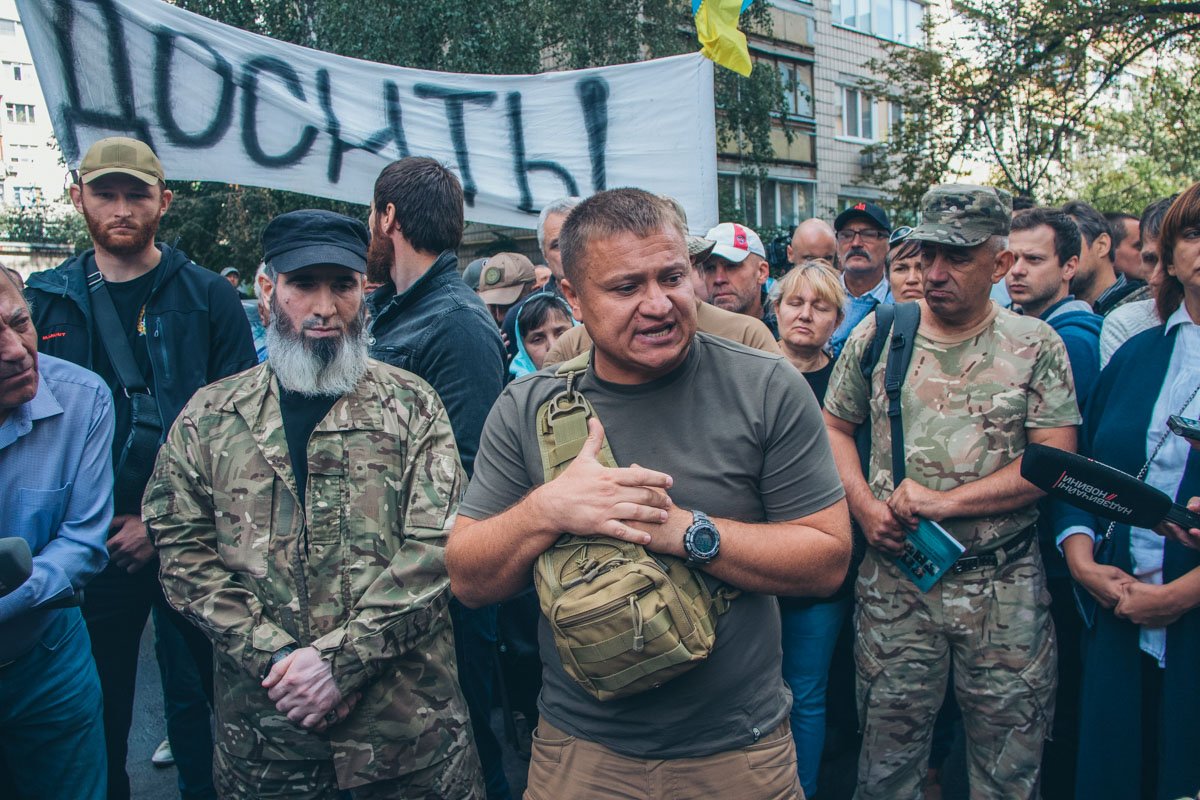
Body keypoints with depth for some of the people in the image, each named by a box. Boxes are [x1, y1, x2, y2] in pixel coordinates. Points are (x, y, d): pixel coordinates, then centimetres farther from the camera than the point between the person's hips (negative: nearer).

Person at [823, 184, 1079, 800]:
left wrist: (947, 501, -16)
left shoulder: (1035, 346, -1)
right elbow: (836, 426, 10)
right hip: (894, 578, 1)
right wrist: (865, 507, -6)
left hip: (1005, 586, -1)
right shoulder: (877, 333, 3)